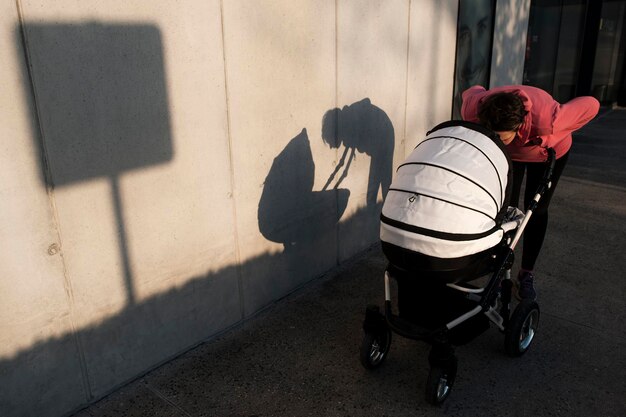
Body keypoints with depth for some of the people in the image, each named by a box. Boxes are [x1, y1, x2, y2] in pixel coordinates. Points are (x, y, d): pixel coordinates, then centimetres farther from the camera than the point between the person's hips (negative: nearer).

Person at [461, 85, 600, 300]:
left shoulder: (546, 120, -45)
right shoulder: (473, 109, -38)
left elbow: (591, 105, -28)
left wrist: (555, 136, -27)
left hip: (548, 153, -2)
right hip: (507, 154, 2)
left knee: (536, 210, 0)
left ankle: (527, 274, 14)